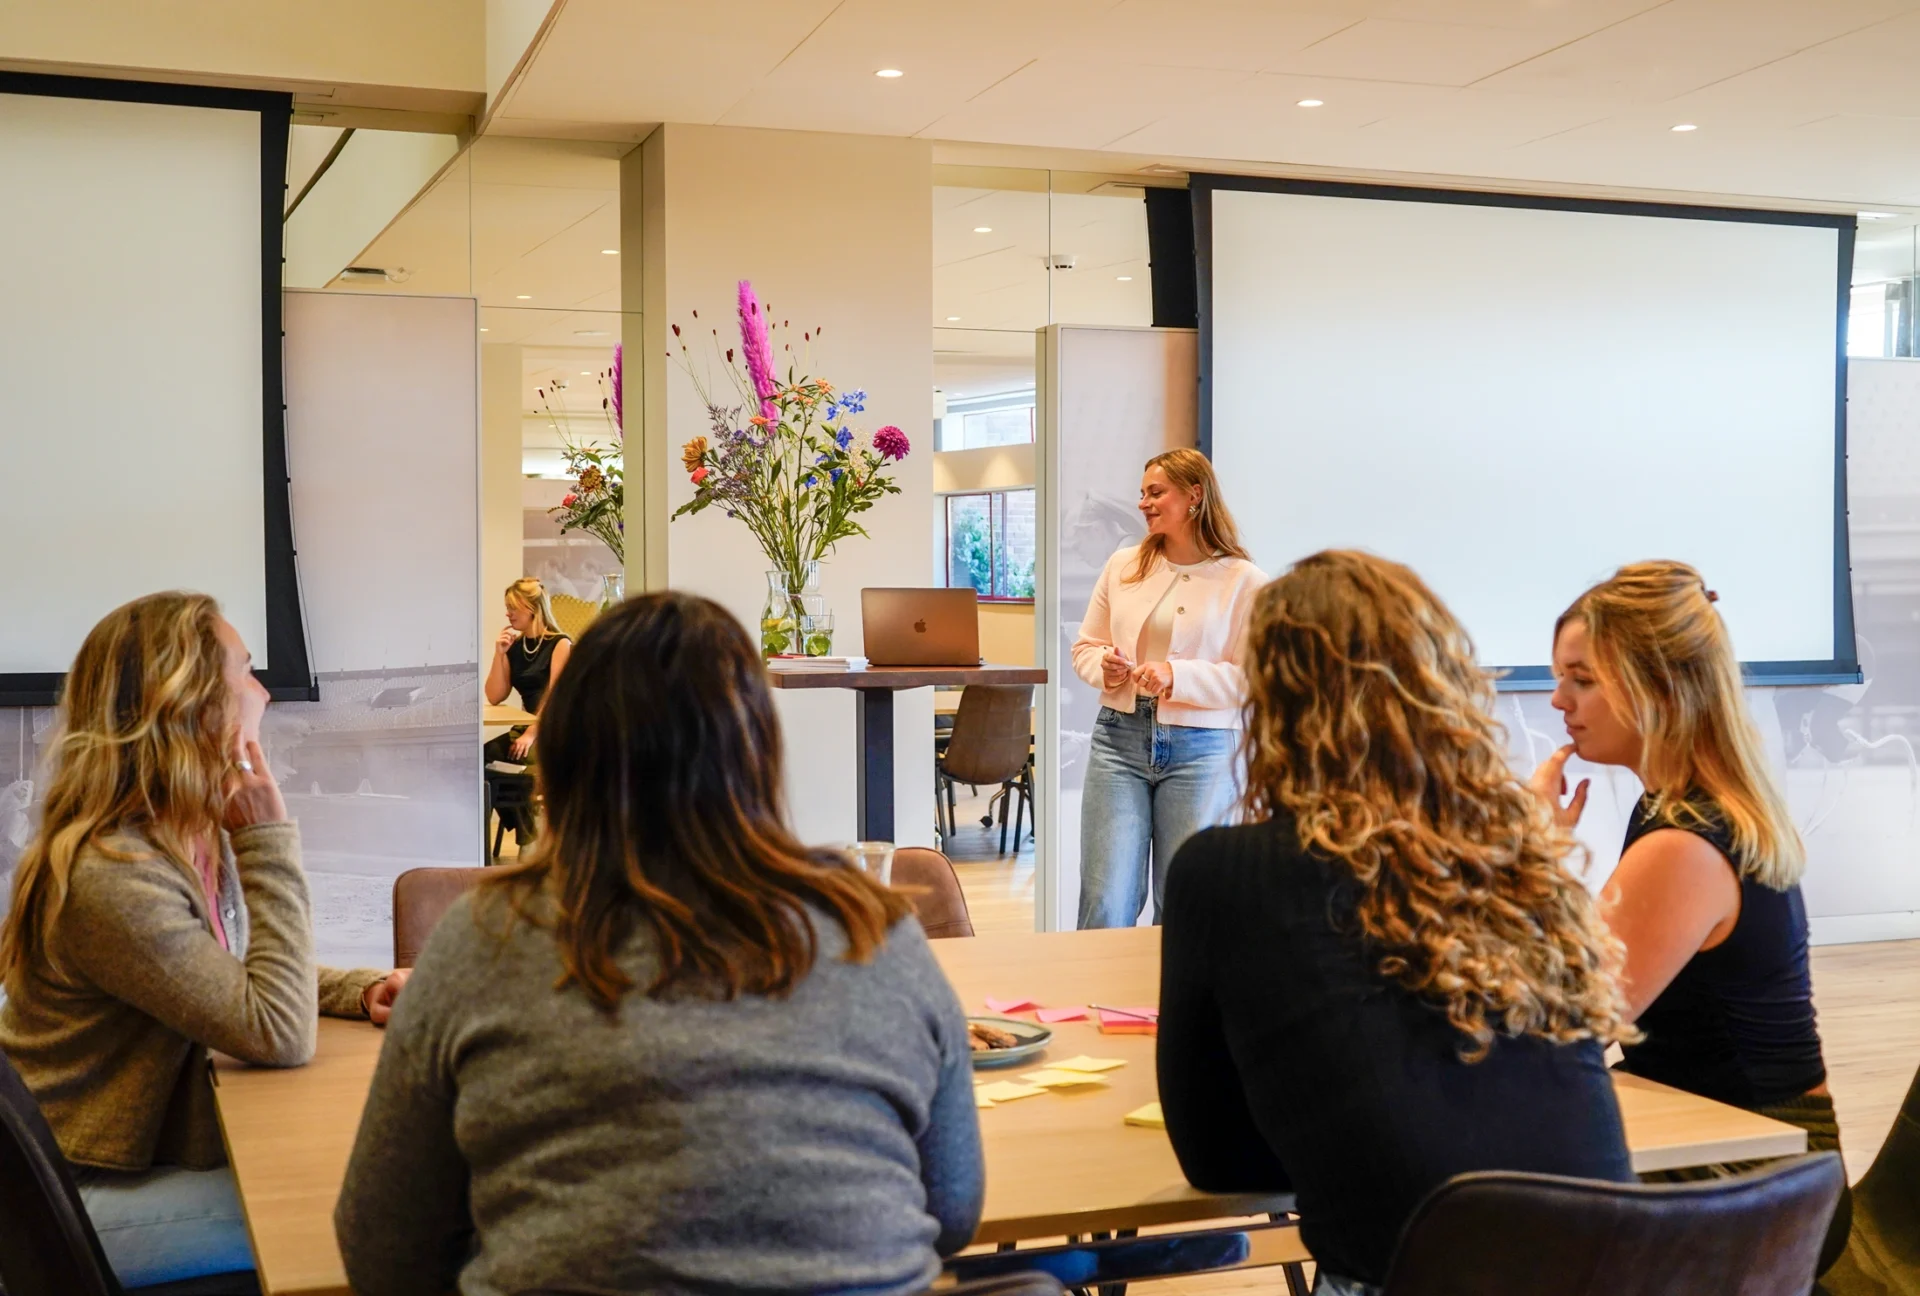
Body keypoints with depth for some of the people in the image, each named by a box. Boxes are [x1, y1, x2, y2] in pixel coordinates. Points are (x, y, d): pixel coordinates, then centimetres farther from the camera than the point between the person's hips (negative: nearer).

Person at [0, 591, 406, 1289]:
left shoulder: (201, 840, 3)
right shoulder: (109, 878, -26)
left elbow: (248, 981, 17)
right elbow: (279, 1033, -26)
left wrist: (364, 993, -3)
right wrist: (269, 838, -25)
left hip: (166, 1148, 9)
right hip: (89, 1199, -9)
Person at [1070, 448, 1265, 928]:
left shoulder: (1244, 582, -3)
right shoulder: (1123, 565, 10)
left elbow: (1253, 677, -8)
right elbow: (1084, 645, 16)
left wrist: (1178, 676, -19)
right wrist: (1104, 665, -7)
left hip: (1199, 749, -3)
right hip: (1119, 739, 3)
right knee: (1105, 904, -2)